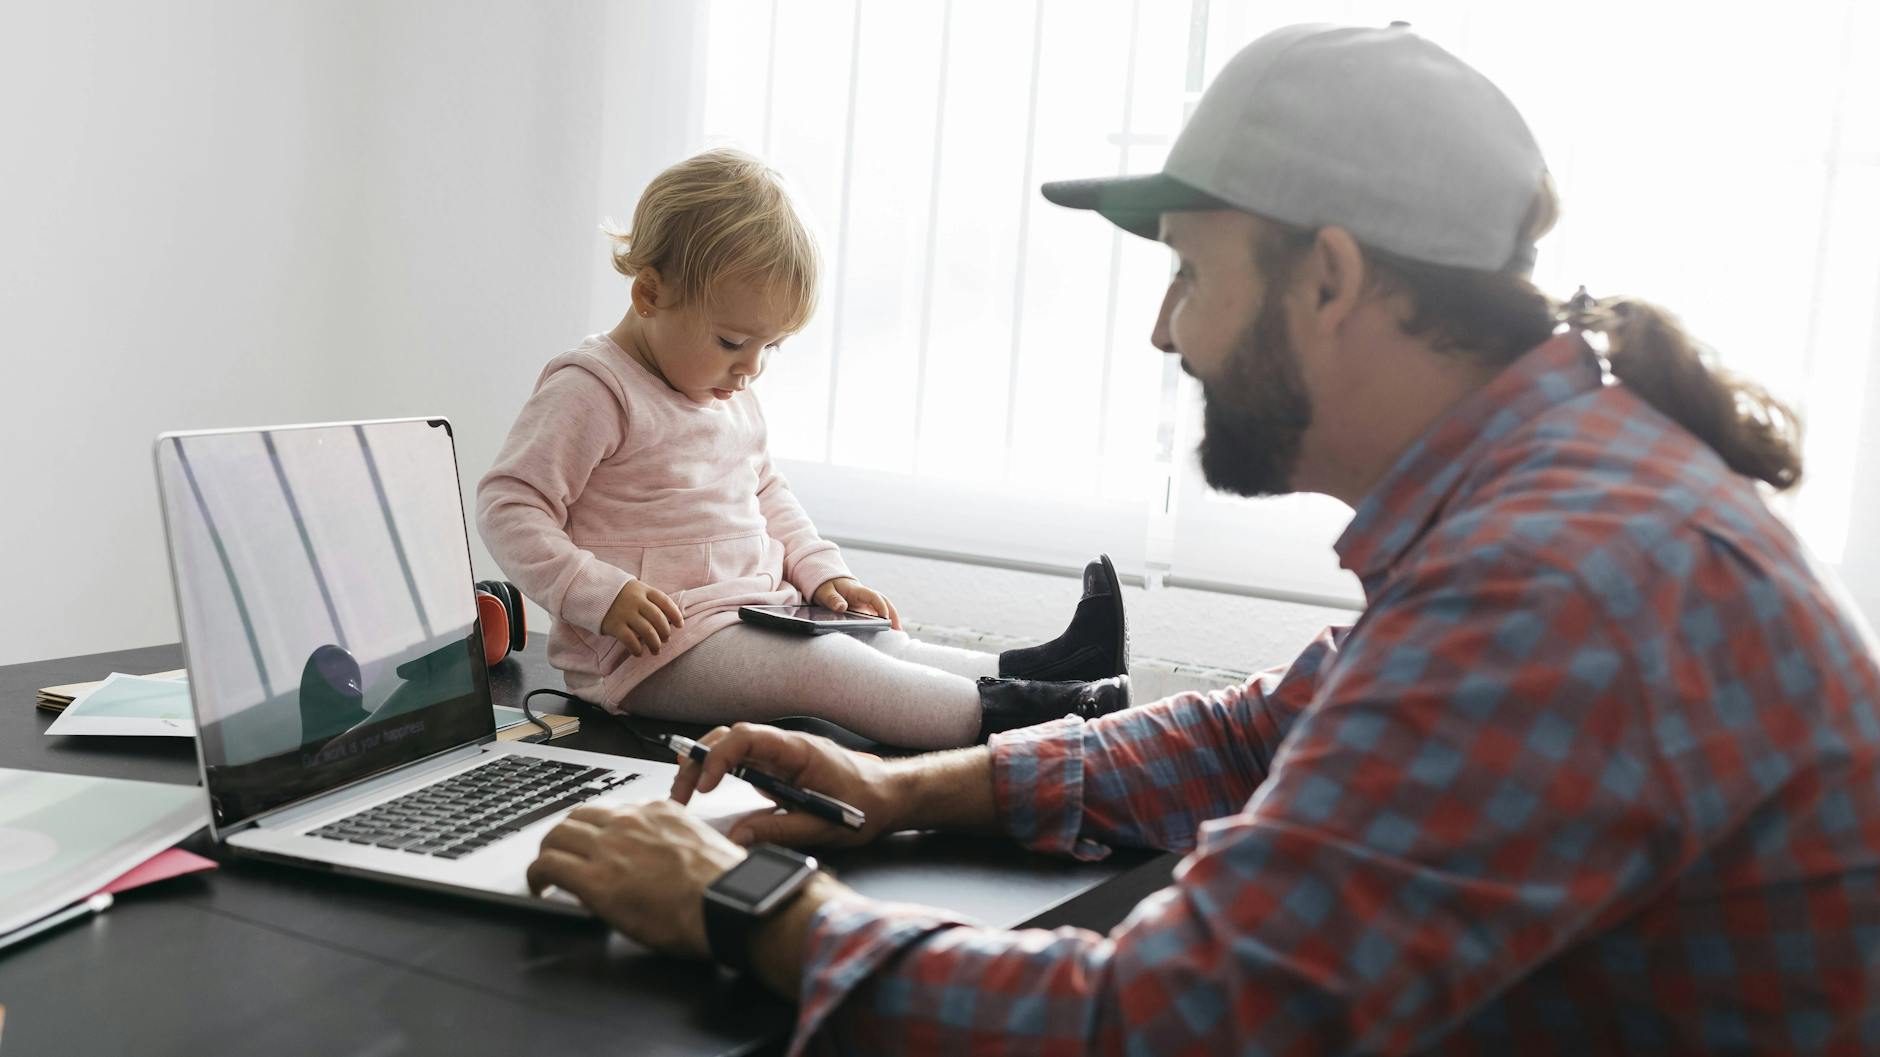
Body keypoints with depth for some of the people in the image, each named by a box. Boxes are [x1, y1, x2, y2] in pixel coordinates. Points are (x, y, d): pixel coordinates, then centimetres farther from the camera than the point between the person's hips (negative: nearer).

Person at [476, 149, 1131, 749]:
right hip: (648, 643, -10)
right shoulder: (592, 387, -12)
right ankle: (1002, 712, -34)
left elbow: (766, 493, 29)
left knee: (880, 645, -6)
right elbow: (509, 507, -15)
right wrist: (600, 594, -27)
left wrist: (820, 571, 13)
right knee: (823, 666, -27)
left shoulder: (730, 393, 16)